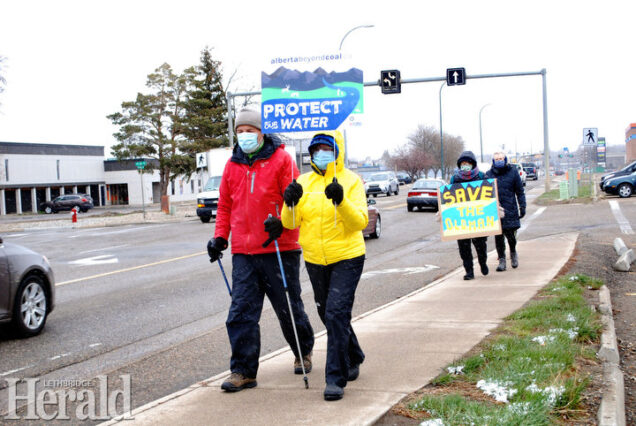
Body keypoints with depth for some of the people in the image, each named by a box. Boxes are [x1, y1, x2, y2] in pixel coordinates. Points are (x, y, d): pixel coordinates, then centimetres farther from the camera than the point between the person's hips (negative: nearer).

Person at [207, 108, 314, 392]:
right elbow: (225, 205, 18)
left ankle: (304, 352, 35)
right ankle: (243, 371, 4)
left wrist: (281, 222, -24)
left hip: (278, 249, -3)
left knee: (289, 308, 10)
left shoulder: (280, 159, -3)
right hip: (243, 252, 4)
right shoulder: (232, 164, 12)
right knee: (241, 312, -3)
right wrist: (220, 237, 8)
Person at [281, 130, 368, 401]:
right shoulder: (304, 182, 6)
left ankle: (336, 379, -9)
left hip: (347, 258, -5)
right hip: (315, 260, 5)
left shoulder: (351, 181, -5)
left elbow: (360, 222, -16)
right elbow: (290, 223, 0)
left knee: (336, 313, -15)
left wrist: (342, 201, -32)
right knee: (328, 315, 17)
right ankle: (353, 359, 40)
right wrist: (290, 203, -21)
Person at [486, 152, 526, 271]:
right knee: (498, 237, 1)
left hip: (510, 211, -1)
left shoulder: (512, 172, 4)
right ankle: (501, 259, 11)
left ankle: (513, 252, 31)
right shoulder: (488, 174, 7)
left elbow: (520, 192, 7)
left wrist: (522, 207, 0)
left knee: (511, 236, 3)